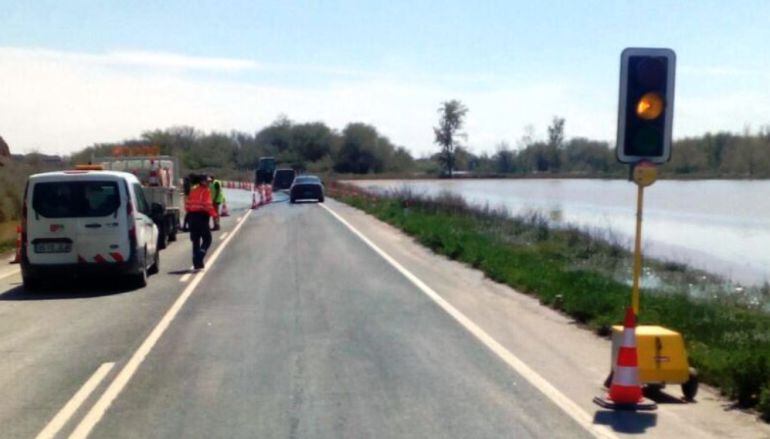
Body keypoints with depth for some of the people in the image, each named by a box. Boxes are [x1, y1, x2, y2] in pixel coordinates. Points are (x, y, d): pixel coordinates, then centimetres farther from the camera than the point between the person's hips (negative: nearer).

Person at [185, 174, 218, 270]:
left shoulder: (193, 190, 13)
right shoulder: (206, 191, -9)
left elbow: (187, 204, 13)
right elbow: (208, 205, -19)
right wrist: (214, 214, -12)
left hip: (192, 216, 7)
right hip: (202, 216, -7)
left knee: (195, 240, 13)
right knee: (207, 239, 3)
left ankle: (196, 263, 14)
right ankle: (199, 257, -15)